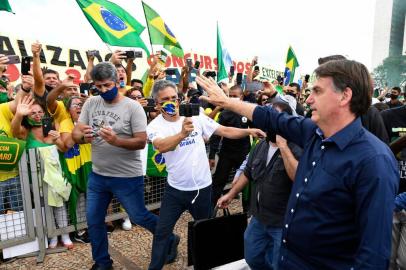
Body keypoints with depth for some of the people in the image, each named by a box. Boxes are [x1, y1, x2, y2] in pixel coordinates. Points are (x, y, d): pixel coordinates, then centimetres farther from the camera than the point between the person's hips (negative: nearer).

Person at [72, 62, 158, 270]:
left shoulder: (133, 107, -13)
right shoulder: (91, 103, 1)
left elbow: (142, 142, -17)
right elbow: (75, 133, -1)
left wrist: (116, 141, -33)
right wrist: (83, 137, -24)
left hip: (127, 177, -5)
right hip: (97, 175, 5)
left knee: (138, 217, 8)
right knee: (93, 221, 15)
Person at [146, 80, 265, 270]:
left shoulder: (196, 117, -6)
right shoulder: (155, 126, -11)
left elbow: (224, 131, -5)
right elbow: (161, 146, -32)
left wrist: (249, 131, -19)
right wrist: (182, 133, -51)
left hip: (202, 187, 1)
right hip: (175, 189, -1)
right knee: (162, 232, 9)